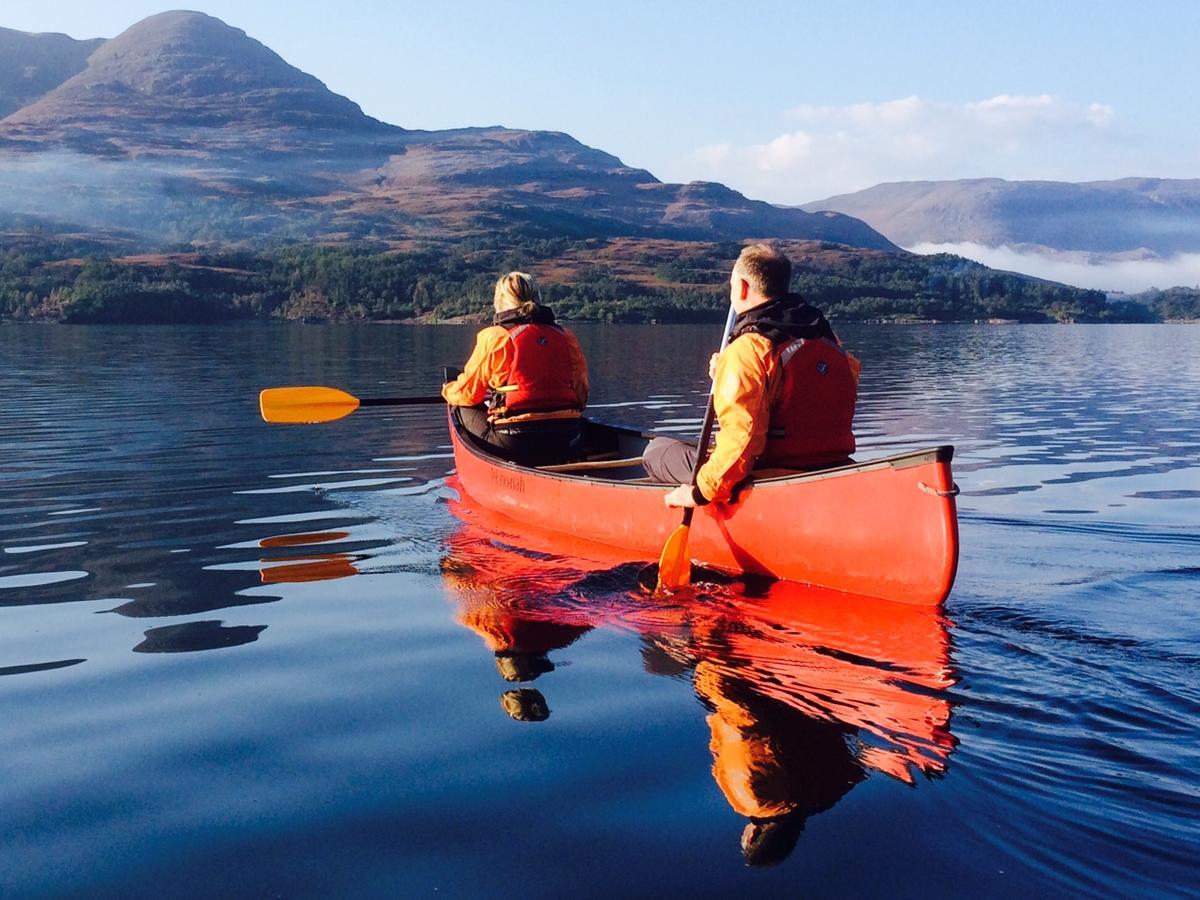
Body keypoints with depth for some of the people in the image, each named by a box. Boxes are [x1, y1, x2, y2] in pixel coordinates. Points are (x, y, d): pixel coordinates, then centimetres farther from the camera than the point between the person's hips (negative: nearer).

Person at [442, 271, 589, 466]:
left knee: (463, 408, 19)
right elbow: (581, 395, 13)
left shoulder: (494, 337, -4)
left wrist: (447, 390, 28)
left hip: (513, 445, -5)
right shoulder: (566, 337, 8)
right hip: (565, 445, 5)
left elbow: (468, 393, 4)